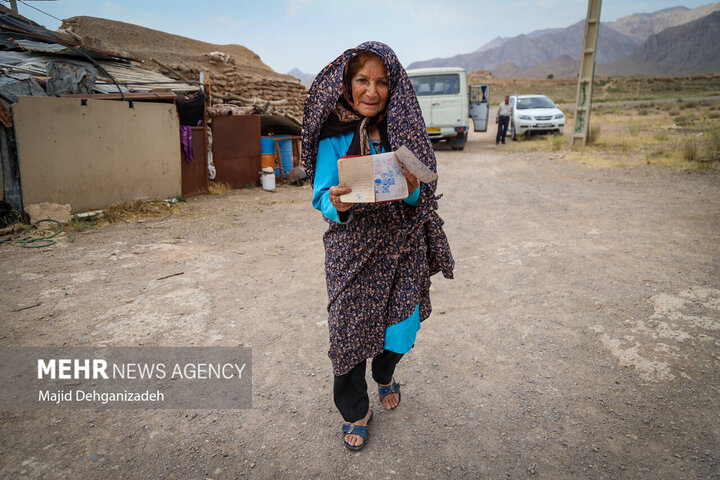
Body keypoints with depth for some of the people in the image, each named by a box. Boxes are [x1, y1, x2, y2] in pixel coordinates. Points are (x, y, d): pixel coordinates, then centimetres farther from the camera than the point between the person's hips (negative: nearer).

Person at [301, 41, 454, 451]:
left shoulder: (403, 128, 0)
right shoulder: (334, 136, -7)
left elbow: (418, 198, 1)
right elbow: (322, 197, -10)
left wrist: (412, 189, -22)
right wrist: (337, 205, -33)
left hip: (400, 246, 2)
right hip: (353, 248, -2)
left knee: (402, 328, 9)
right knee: (350, 328, 5)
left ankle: (385, 375, 46)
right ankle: (356, 413, 31)